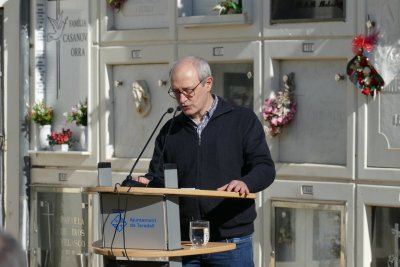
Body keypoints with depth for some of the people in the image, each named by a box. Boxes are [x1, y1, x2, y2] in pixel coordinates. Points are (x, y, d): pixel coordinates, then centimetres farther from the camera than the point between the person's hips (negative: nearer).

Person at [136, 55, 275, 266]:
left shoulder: (243, 120, 2)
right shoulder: (170, 130, 14)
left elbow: (264, 168, -6)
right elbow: (157, 176, 14)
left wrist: (245, 183, -27)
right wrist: (145, 183, -10)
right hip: (183, 242, 3)